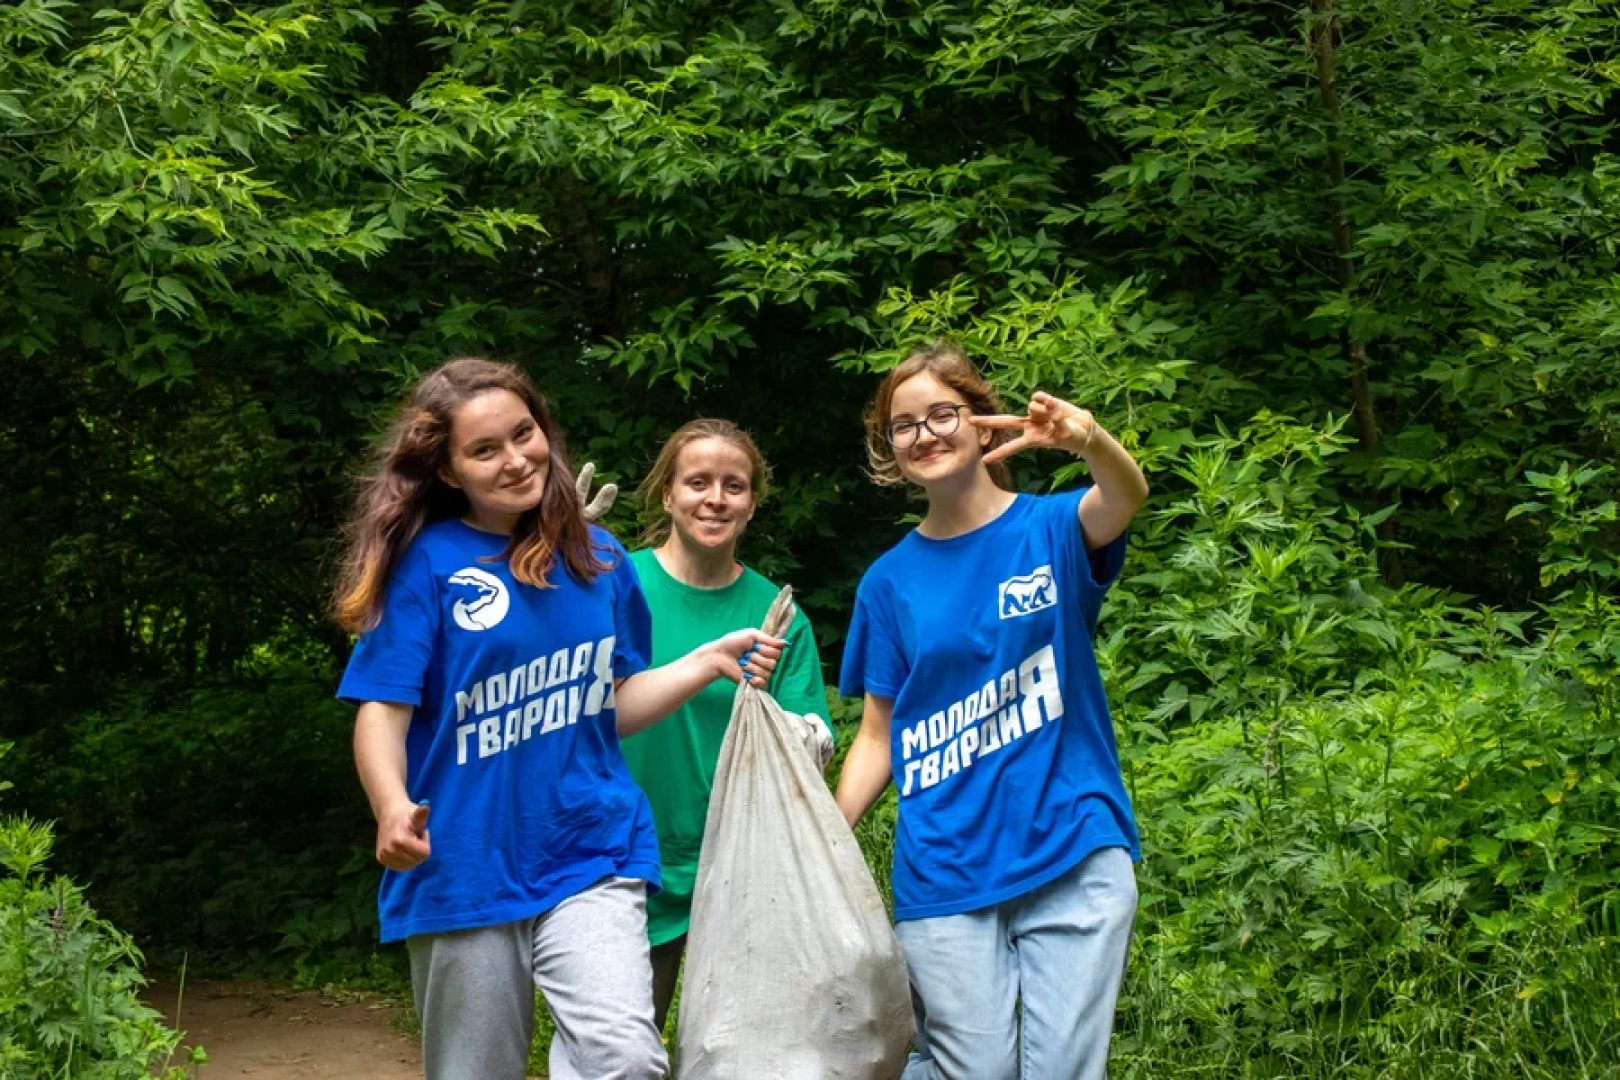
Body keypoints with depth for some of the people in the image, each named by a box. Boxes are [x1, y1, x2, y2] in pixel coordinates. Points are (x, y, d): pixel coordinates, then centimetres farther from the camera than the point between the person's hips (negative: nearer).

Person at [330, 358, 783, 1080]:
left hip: (590, 854, 2)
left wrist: (709, 661, 4)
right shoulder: (426, 561, -6)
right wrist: (393, 808, -28)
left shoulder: (600, 559, 6)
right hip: (464, 867, -2)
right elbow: (383, 710, -10)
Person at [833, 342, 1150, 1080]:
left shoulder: (1053, 529, 1)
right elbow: (878, 736, 9)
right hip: (944, 869, 1)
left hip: (1073, 853, -1)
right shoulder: (890, 582, 7)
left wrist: (1087, 439, -44)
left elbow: (1125, 499, -22)